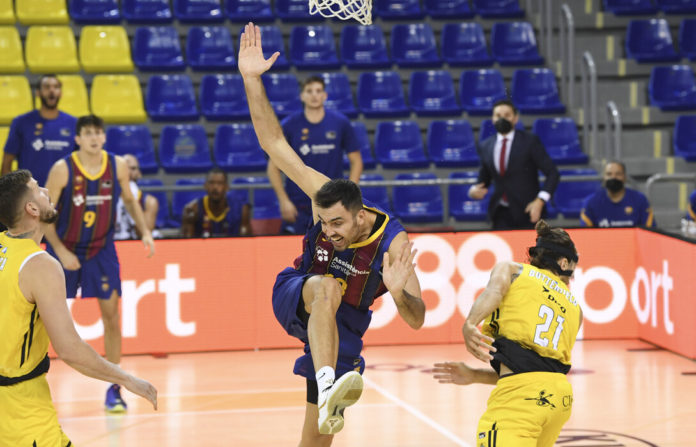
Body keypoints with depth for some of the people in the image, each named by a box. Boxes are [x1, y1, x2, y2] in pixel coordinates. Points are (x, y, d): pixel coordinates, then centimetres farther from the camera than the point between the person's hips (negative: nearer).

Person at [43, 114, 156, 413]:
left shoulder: (117, 166, -9)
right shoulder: (63, 169, -18)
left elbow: (129, 200, 9)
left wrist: (145, 232, -3)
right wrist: (61, 252, -19)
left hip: (101, 249, 2)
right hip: (65, 248, -2)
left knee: (111, 314, -3)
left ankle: (113, 389, 5)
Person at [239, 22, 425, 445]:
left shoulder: (394, 242, -27)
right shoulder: (323, 197, -23)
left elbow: (417, 321, -27)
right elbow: (274, 143, -22)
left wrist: (399, 292, -49)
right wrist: (251, 79, -30)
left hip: (343, 321, 1)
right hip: (296, 297, -1)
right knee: (327, 288, -40)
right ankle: (327, 388, -58)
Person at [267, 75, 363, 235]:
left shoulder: (340, 123, 1)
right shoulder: (289, 126, -2)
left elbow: (356, 161, 7)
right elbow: (273, 167, 2)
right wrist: (284, 200, -8)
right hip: (297, 207, -1)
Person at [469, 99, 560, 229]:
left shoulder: (530, 141, -4)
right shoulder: (485, 147, 8)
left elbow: (552, 173, -5)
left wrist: (540, 201, -17)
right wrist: (474, 190, -5)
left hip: (527, 210, -3)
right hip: (501, 214, 3)